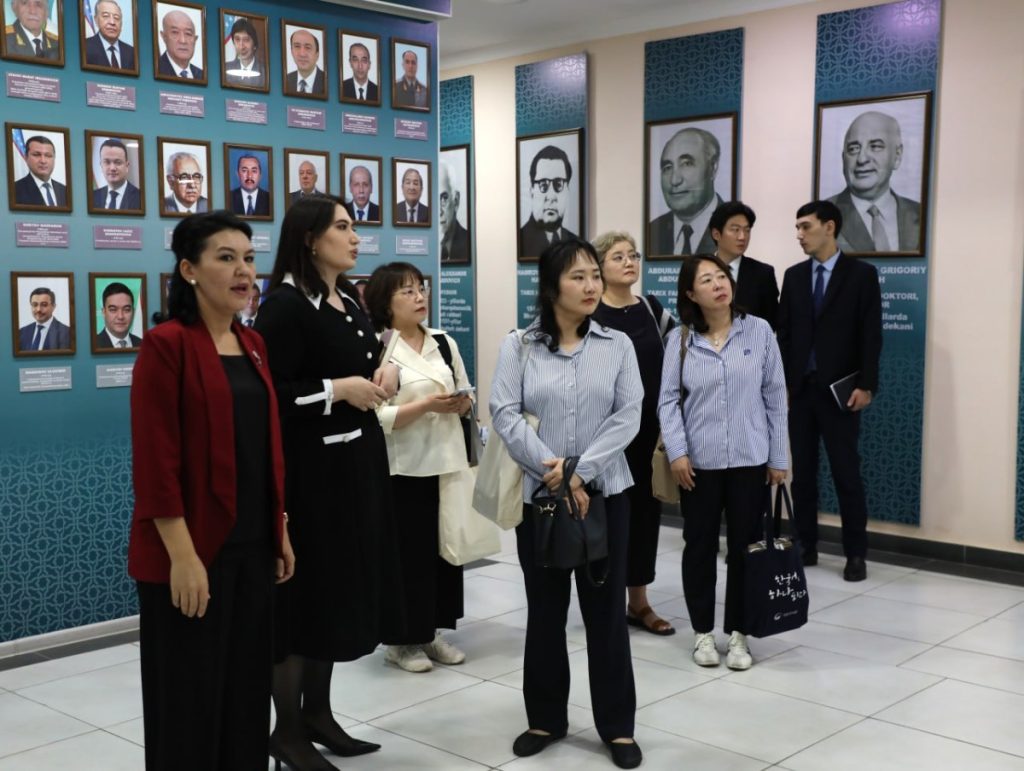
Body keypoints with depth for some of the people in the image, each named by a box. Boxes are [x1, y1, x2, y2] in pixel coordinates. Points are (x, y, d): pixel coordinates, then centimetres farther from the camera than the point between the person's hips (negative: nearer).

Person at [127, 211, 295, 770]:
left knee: (248, 686, 16)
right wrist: (182, 554, -19)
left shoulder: (253, 345, 10)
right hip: (195, 549, -7)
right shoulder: (166, 345, -12)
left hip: (253, 545, 7)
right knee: (190, 696, 4)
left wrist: (281, 532, 13)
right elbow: (155, 461, -17)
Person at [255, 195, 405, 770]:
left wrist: (387, 373, 2)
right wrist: (340, 389, -19)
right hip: (310, 466, -9)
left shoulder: (350, 301, 12)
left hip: (358, 460, 9)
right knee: (304, 591, 0)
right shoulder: (285, 305, -14)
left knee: (341, 586, 14)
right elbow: (268, 394, -20)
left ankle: (318, 712, 28)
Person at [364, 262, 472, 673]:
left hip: (447, 460, 6)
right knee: (408, 550, 0)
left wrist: (463, 404, -7)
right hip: (404, 467, -6)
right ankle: (403, 639, 15)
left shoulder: (445, 344, 9)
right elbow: (377, 417, -17)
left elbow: (466, 397, 15)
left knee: (445, 545, 11)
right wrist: (426, 405, -24)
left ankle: (432, 631, 24)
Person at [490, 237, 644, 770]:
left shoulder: (618, 345, 2)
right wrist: (551, 469, -18)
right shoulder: (519, 346, -1)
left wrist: (580, 471, -16)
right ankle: (545, 719, 25)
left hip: (604, 492, 0)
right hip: (538, 493, 0)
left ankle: (617, 726, 18)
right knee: (544, 610, 10)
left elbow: (628, 416, -6)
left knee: (606, 609, 6)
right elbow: (504, 414, -9)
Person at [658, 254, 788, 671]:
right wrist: (677, 452, -13)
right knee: (700, 545, 9)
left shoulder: (759, 331, -1)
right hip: (699, 460, 0)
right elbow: (668, 400, -2)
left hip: (750, 459, 0)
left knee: (745, 546, 7)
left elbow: (775, 396, 1)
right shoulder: (679, 339, -1)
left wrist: (779, 456, 1)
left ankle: (738, 633, 21)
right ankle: (703, 632, 23)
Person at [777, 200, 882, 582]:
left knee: (846, 473, 0)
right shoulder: (794, 276, 10)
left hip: (839, 389, -4)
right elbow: (784, 333, 9)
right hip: (799, 388, 4)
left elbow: (871, 334, -6)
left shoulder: (862, 274, -2)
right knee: (802, 472, 8)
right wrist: (781, 382, 2)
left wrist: (866, 385, -12)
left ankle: (855, 553, 9)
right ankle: (805, 546, 17)